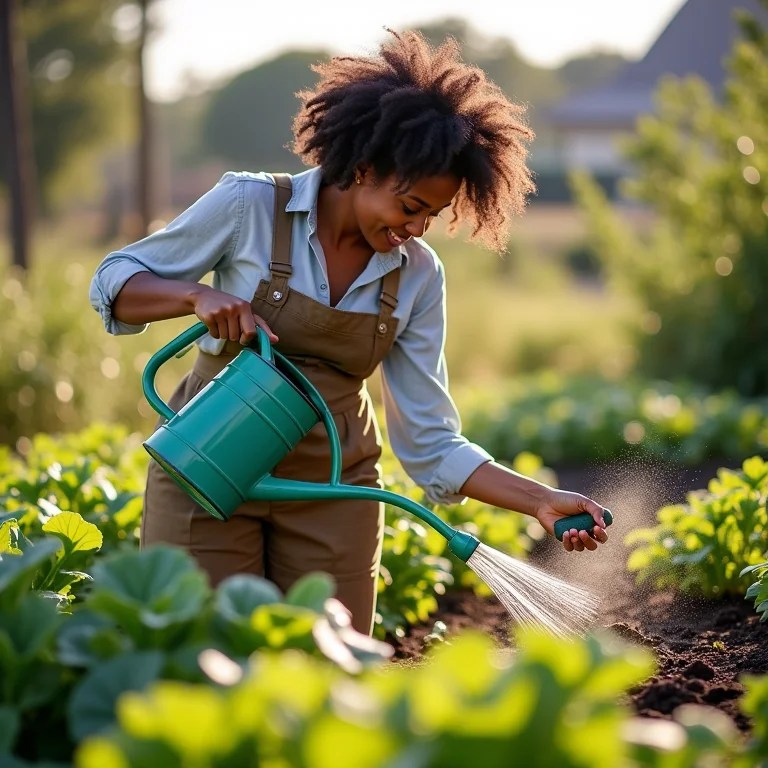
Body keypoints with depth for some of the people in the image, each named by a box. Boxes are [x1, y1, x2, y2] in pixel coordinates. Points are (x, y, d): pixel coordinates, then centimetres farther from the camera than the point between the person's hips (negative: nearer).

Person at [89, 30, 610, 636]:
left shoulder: (418, 275, -3)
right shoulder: (250, 206, -12)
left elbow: (430, 443, -2)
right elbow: (113, 284, -3)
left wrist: (540, 501, -15)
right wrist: (199, 296, -23)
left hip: (331, 494, 3)